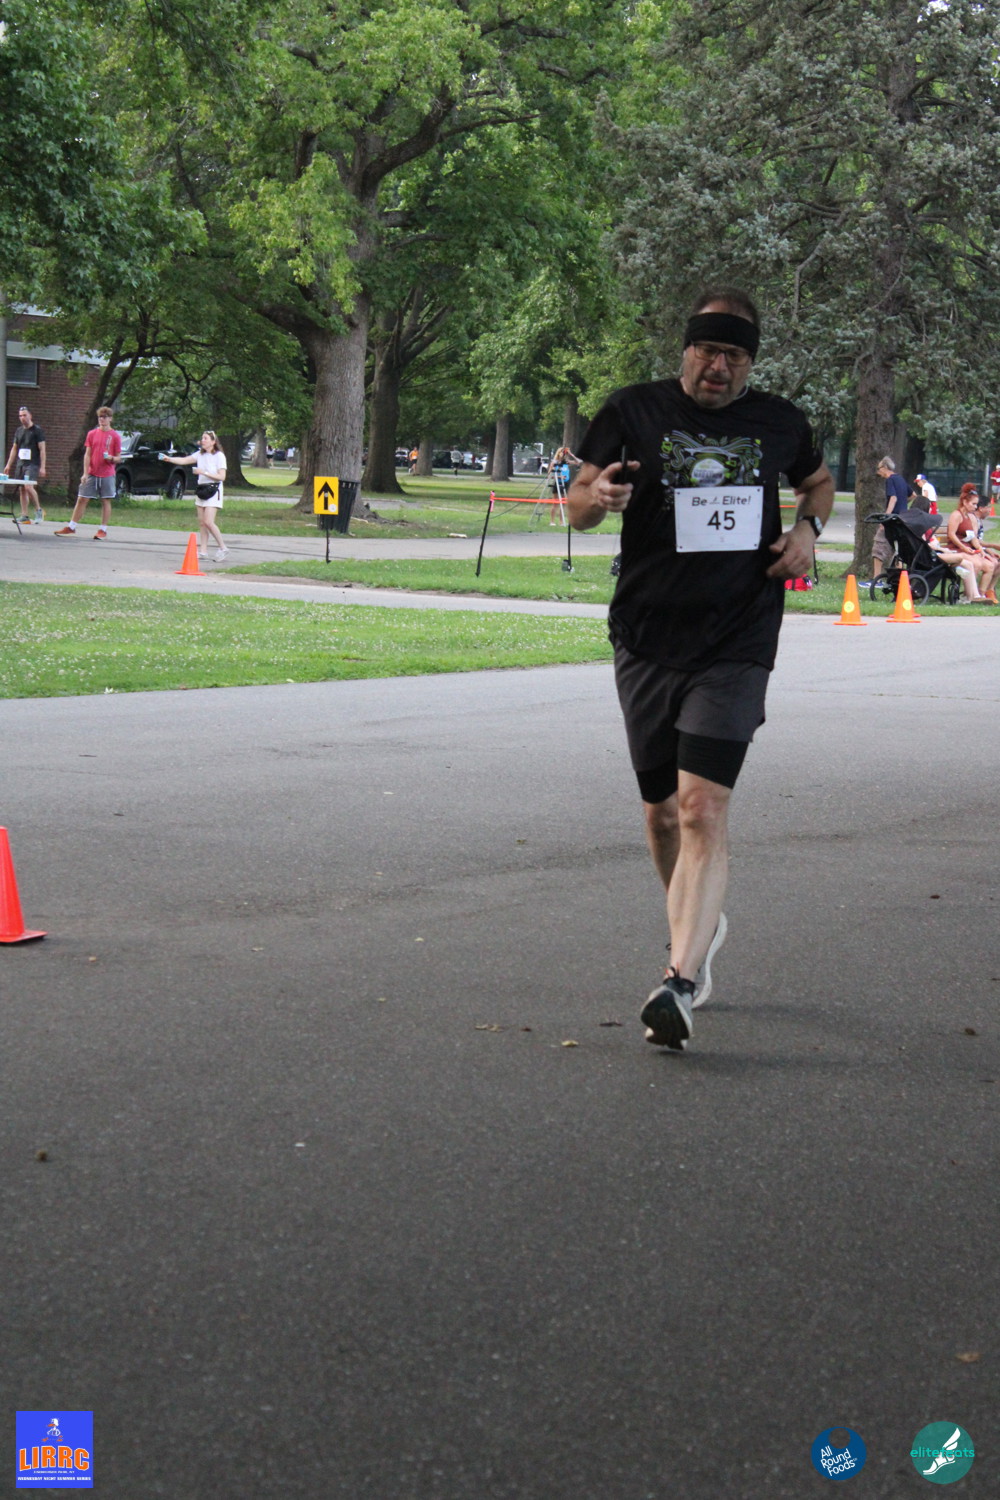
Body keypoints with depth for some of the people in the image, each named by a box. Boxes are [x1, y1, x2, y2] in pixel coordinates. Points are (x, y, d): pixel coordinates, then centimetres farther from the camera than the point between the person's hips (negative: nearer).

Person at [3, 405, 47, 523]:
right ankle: (24, 516, 6)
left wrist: (42, 467, -13)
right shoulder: (18, 430, 14)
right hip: (20, 464, 6)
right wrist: (8, 465, 16)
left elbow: (42, 449, -7)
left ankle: (39, 510, -2)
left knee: (28, 486, -19)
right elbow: (14, 449, 21)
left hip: (32, 464, -6)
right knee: (22, 489, 3)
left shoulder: (37, 430, -3)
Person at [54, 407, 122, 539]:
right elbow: (87, 455, 6)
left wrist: (111, 458, -20)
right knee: (82, 499, 4)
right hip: (92, 474, 3)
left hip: (107, 475, -3)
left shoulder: (115, 436, -1)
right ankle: (71, 527, 10)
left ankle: (103, 530, 6)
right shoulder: (92, 434, 7)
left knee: (106, 501, 1)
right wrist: (85, 473, -2)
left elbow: (118, 457, 3)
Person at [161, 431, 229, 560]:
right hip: (201, 489, 7)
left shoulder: (219, 456, -7)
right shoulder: (200, 455, 11)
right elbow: (184, 460, 1)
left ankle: (223, 548, -4)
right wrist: (169, 459, -14)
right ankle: (203, 551, 7)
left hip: (213, 490, -7)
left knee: (208, 522, -15)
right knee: (201, 522, 4)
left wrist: (203, 472, -19)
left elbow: (221, 476, -13)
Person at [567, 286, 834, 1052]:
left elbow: (819, 479, 27)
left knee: (704, 808, -16)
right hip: (646, 643, 1)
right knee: (662, 810, 11)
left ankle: (680, 980, -21)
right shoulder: (634, 411, 2)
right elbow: (577, 503, 3)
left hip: (736, 645, -1)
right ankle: (702, 926, 38)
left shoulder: (778, 423, 7)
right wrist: (599, 497, -22)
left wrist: (807, 528, 5)